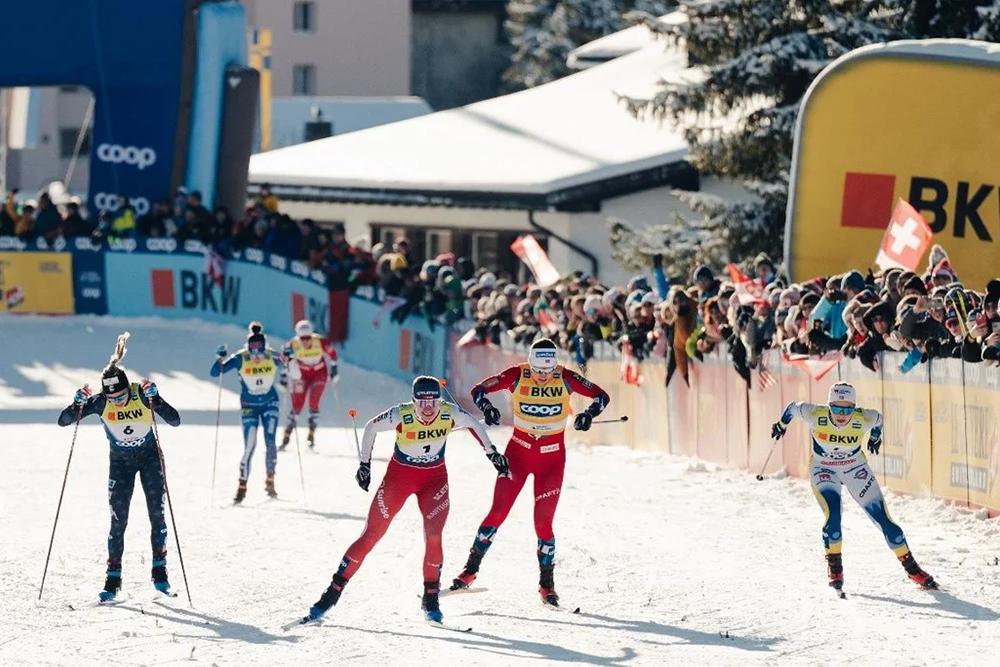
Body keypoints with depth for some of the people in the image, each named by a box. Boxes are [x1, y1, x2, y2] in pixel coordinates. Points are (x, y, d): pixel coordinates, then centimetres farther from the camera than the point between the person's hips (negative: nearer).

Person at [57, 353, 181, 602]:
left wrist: (155, 398, -42)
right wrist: (78, 403, -39)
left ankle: (159, 569, 8)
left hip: (150, 457, 0)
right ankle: (113, 578, 0)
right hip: (120, 461, 0)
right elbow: (63, 421, -20)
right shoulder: (100, 403, -20)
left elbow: (175, 421, -29)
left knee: (156, 513, -7)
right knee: (118, 519, -6)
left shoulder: (142, 394, -22)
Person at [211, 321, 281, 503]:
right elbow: (215, 373, -16)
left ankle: (270, 481, 9)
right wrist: (221, 358, -33)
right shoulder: (240, 358, -16)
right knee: (249, 448, -8)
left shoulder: (272, 357, -12)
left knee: (270, 443, -10)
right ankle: (242, 487, 2)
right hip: (249, 406, -1)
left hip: (270, 404, 1)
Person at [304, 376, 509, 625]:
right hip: (399, 475, -1)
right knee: (371, 534, -4)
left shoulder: (450, 414, -20)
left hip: (434, 477, 1)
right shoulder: (401, 416, -26)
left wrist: (492, 453, 8)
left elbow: (474, 425, 2)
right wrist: (365, 464, -5)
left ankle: (431, 600, 1)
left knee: (433, 536, -16)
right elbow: (370, 427, -7)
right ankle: (333, 593, 3)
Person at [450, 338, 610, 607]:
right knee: (497, 513, -4)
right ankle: (470, 570, 9)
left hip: (552, 456, 0)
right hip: (519, 450, 0)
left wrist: (588, 414, -27)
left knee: (543, 522, -3)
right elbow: (478, 390, -9)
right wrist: (487, 408, -30)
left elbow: (601, 396, -7)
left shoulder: (565, 378, -11)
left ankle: (547, 584, 11)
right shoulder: (517, 375, -12)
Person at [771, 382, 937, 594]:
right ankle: (834, 567, -6)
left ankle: (911, 567, 11)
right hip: (823, 470, -1)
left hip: (855, 470, 1)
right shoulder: (816, 415, -28)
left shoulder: (863, 420, -26)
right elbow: (793, 407, -7)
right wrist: (782, 424, 14)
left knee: (882, 518, -2)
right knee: (832, 513, -25)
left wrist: (875, 437, 20)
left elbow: (878, 419, -2)